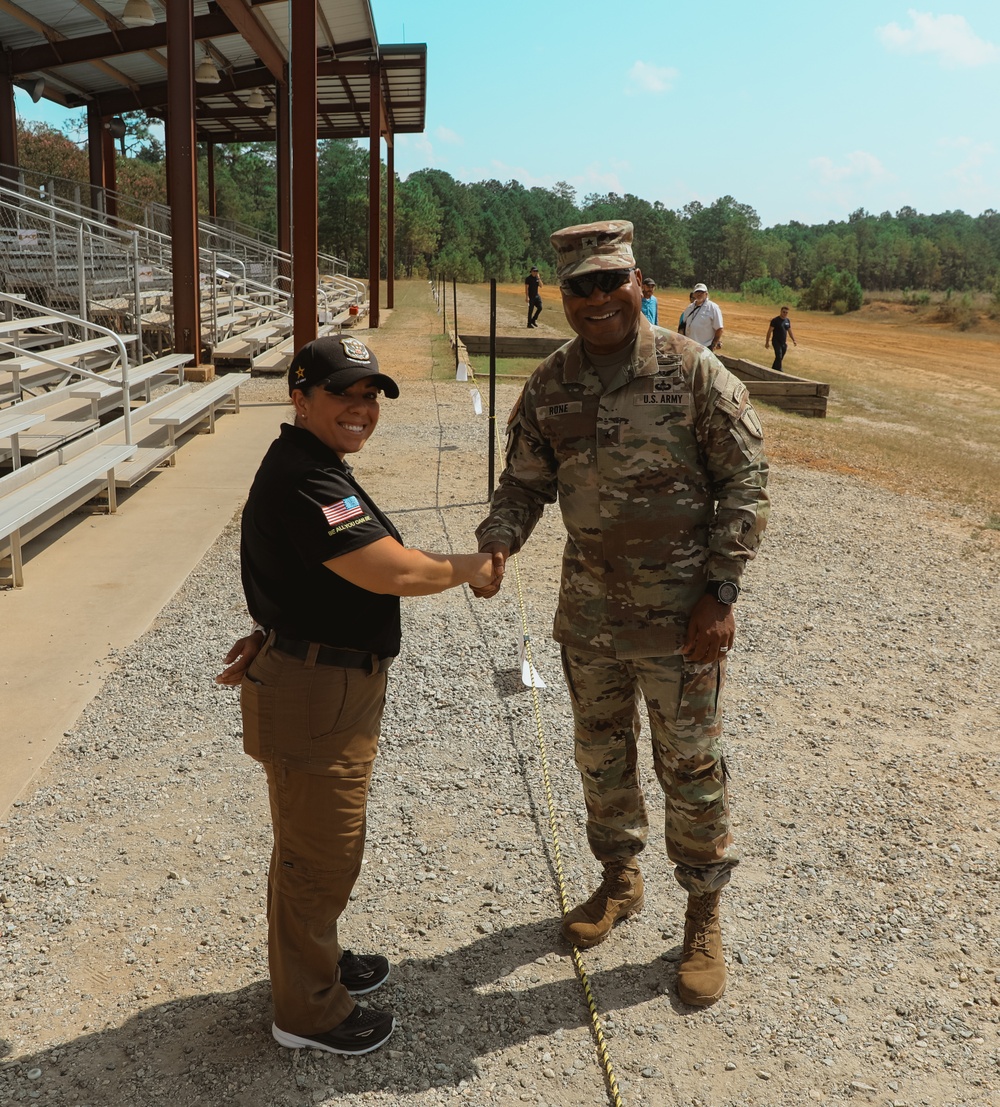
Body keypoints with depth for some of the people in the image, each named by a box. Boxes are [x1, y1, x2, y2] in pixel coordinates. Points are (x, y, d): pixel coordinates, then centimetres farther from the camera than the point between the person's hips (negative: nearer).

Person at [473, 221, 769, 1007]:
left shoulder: (694, 373, -13)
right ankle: (620, 880, 42)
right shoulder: (549, 387, -1)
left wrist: (721, 594, -15)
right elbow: (524, 483, 5)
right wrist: (498, 544, -16)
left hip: (679, 613, -4)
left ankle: (705, 914, 28)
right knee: (601, 754, 18)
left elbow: (746, 483, -10)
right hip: (589, 609, 4)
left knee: (692, 765, 7)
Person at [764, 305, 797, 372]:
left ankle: (773, 368, 24)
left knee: (780, 358, 9)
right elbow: (769, 332, -9)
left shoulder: (788, 321, 8)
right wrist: (767, 342, -11)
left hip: (784, 343, 6)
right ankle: (779, 370, -10)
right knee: (779, 356, -16)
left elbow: (790, 331, 18)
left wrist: (793, 340, 9)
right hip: (776, 342, -6)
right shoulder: (775, 320, -9)